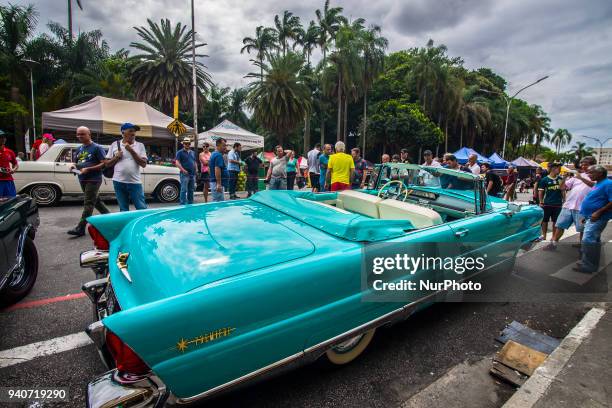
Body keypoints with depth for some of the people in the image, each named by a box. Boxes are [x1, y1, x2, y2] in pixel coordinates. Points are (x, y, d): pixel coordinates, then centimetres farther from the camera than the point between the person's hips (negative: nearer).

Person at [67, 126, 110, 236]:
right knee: (96, 201, 14)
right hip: (82, 179, 8)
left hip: (94, 179, -8)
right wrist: (74, 166, -2)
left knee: (88, 203, -7)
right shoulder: (79, 149, 14)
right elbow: (76, 162, 22)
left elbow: (104, 163, -12)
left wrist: (88, 169, -20)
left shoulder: (97, 148, -7)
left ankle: (80, 228, -8)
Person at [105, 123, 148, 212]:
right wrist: (116, 157, -7)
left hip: (135, 182, -1)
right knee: (123, 210, 11)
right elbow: (107, 164, 11)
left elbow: (143, 164, -5)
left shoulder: (140, 145, 4)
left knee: (142, 208, -3)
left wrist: (131, 151, -10)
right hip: (119, 182, 2)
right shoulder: (115, 145, 8)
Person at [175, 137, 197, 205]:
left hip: (192, 174, 6)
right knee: (184, 190, -8)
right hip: (185, 174, -6)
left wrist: (196, 170, 9)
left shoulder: (193, 152, 18)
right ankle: (183, 204, -5)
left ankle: (190, 203, 21)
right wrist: (183, 170, -19)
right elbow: (177, 162, -11)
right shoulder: (180, 152, -2)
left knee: (191, 190, 12)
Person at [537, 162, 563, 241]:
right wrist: (541, 202, -8)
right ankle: (543, 235, 18)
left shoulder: (560, 179, 5)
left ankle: (554, 236, 21)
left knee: (556, 221, 10)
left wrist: (564, 201, 6)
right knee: (545, 220, 7)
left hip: (558, 204, 3)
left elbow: (562, 190, 11)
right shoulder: (545, 179, -5)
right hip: (547, 204, -3)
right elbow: (540, 191, -3)